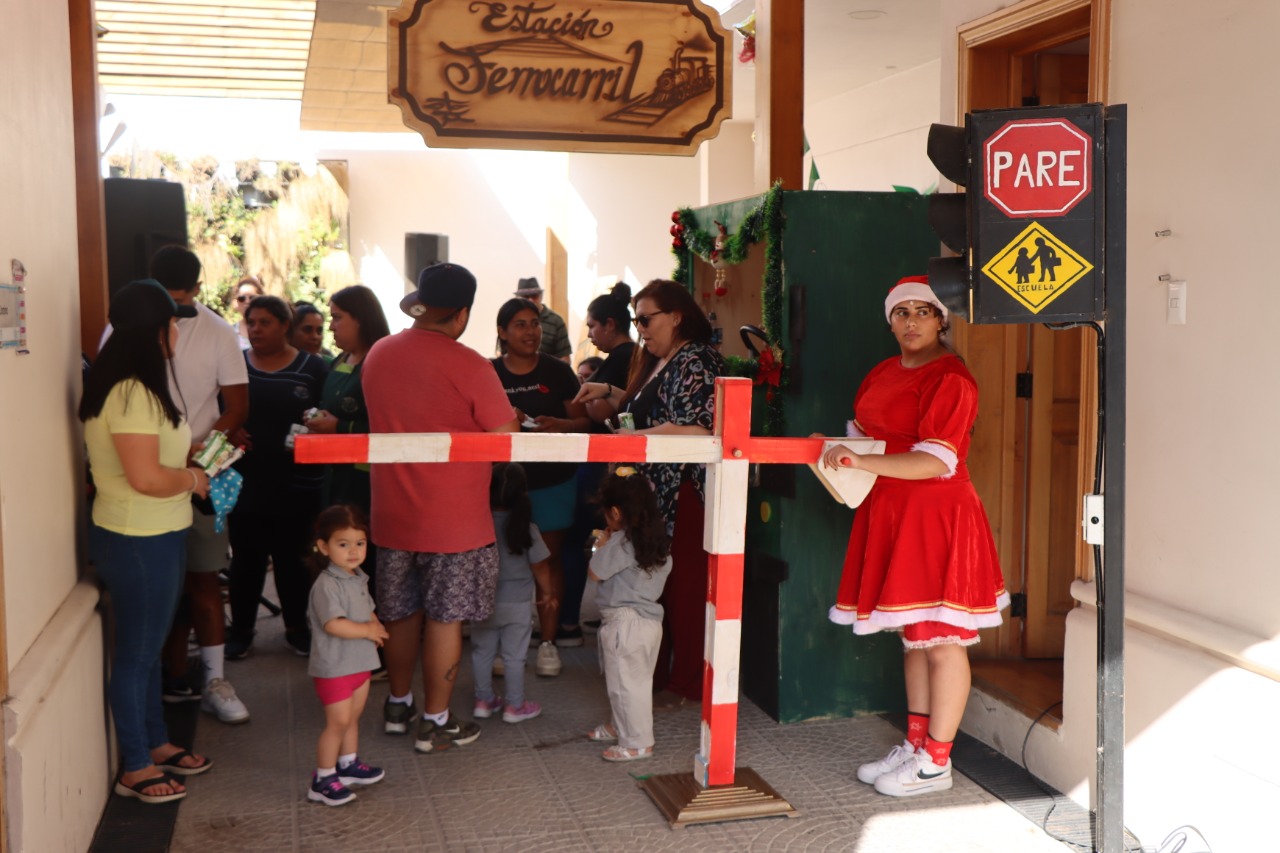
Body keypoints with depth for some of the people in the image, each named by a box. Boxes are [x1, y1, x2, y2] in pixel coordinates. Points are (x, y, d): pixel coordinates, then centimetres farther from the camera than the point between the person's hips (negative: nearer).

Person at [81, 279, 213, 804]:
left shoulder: (137, 387, 10)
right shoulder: (131, 392, -22)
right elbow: (146, 477, -27)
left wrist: (187, 460, 10)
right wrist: (192, 478, -12)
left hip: (155, 535, 10)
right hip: (138, 541, -10)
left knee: (149, 646, 20)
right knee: (136, 652, 3)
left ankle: (156, 743, 35)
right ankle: (134, 768, 17)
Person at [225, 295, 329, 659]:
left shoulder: (313, 369, 1)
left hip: (296, 486, -1)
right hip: (246, 483, 1)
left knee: (294, 559, 11)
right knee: (246, 559, 8)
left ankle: (297, 626, 26)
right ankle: (241, 629, 22)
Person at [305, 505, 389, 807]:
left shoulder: (359, 578, 8)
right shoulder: (326, 584, -21)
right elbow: (333, 624, -29)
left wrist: (376, 628, -4)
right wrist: (367, 630, -19)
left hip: (360, 662, 8)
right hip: (334, 666, -8)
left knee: (353, 717, 18)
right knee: (338, 722, -4)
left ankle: (348, 764, 35)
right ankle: (323, 779, 7)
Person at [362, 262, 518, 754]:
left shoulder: (378, 355, 1)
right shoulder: (469, 367, -18)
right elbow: (506, 437, -15)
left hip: (391, 513, 6)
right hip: (453, 518, -6)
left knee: (401, 613, 19)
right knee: (444, 620, 6)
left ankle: (398, 705, 34)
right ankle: (435, 723, 15)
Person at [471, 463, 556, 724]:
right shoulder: (526, 529, -16)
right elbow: (540, 565, -8)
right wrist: (546, 591, 9)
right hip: (516, 604, -2)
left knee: (482, 652, 16)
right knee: (514, 656, 9)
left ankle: (484, 700, 26)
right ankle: (515, 706, 18)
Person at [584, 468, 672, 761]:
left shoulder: (621, 542, -20)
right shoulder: (659, 539, 4)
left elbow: (596, 572, -14)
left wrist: (602, 547, 3)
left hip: (625, 622, -9)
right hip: (650, 618, 9)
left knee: (625, 684, 1)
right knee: (637, 680, 20)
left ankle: (637, 743, 9)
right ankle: (621, 727, 37)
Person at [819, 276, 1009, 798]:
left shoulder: (950, 379, -12)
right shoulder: (883, 374, 14)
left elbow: (936, 463, -21)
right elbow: (865, 434, 25)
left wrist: (864, 462, -28)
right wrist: (835, 451, 4)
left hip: (935, 515, -8)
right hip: (890, 512, 8)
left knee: (940, 641, -1)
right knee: (912, 637, 15)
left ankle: (936, 763, 7)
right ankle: (915, 744, 25)